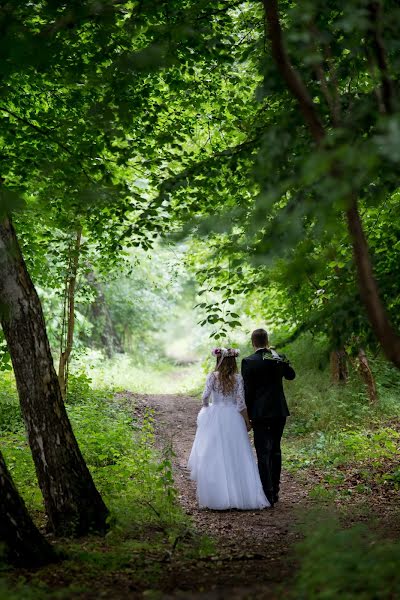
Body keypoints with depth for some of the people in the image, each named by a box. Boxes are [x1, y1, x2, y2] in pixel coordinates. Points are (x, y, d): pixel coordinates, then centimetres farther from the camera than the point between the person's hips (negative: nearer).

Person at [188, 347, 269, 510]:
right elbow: (241, 402, -5)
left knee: (213, 457, 5)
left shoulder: (212, 377, -5)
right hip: (233, 418, 1)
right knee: (235, 457, 6)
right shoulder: (238, 378, -3)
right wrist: (247, 421, 4)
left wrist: (206, 407, 9)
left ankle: (215, 496, 6)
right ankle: (239, 495, 5)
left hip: (214, 418, -1)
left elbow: (205, 396, -13)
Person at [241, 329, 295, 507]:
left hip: (260, 413, -5)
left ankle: (268, 494, -4)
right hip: (279, 411, 5)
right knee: (275, 450, 15)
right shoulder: (279, 358, 1)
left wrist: (248, 413, 1)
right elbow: (291, 375, 21)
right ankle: (275, 491, 21)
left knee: (263, 454, -2)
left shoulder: (248, 362, -11)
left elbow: (248, 391, -9)